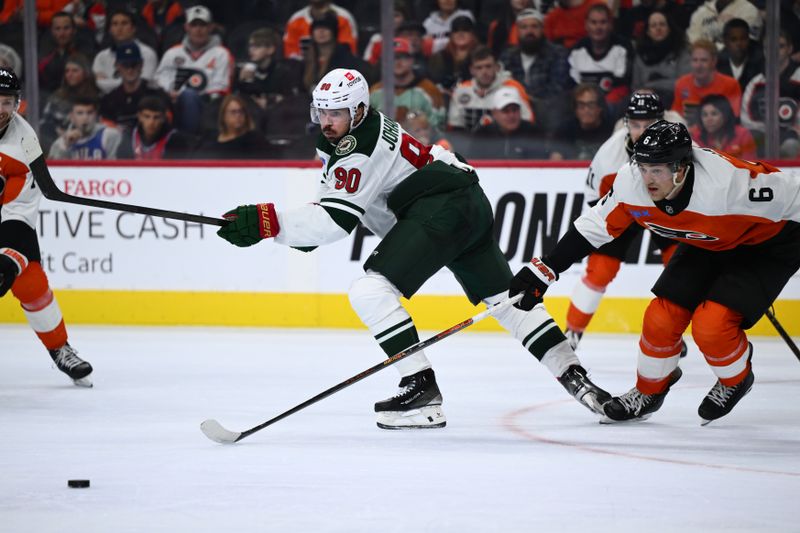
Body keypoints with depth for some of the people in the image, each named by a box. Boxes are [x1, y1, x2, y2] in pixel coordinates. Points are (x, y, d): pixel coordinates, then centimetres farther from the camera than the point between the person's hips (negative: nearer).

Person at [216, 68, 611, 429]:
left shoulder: (358, 148, -16)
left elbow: (337, 220, -22)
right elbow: (336, 197, 30)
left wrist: (267, 222, -27)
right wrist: (308, 224, 12)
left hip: (440, 209, -11)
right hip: (471, 204, 11)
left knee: (370, 291, -16)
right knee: (504, 300, 20)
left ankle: (422, 389, -20)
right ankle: (575, 378, 23)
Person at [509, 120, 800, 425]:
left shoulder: (726, 183, -40)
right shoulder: (631, 182, -22)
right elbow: (595, 226, -7)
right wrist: (544, 271, -9)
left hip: (766, 246, -6)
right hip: (706, 246, 6)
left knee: (711, 324, -20)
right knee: (662, 317, -2)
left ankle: (736, 379, 12)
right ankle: (649, 392, 25)